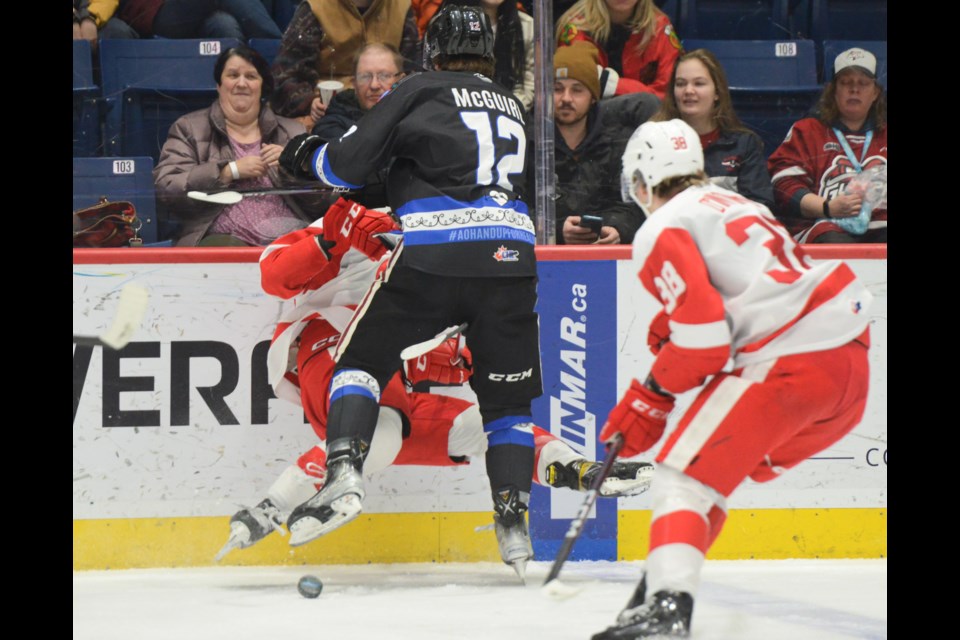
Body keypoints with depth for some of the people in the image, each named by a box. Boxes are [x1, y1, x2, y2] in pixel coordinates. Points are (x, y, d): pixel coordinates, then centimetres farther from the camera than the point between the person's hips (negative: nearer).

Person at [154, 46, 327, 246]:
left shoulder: (291, 131, 23)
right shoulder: (188, 129, 16)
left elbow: (320, 199, 18)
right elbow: (165, 188, -1)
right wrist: (231, 171, -5)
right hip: (224, 237, -2)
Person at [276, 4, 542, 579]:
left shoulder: (419, 92, 8)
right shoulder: (514, 107, 23)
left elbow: (348, 166, 4)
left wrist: (307, 154, 25)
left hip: (431, 258, -3)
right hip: (511, 260, 3)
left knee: (363, 356, 12)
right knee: (509, 397, 14)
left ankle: (345, 474, -7)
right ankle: (513, 524, 4)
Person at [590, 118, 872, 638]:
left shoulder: (663, 232, -2)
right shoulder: (734, 204, 26)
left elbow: (703, 336, -11)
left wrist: (650, 399, 1)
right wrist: (675, 320, 28)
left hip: (788, 364, -9)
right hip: (850, 359, 9)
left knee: (685, 473, -9)